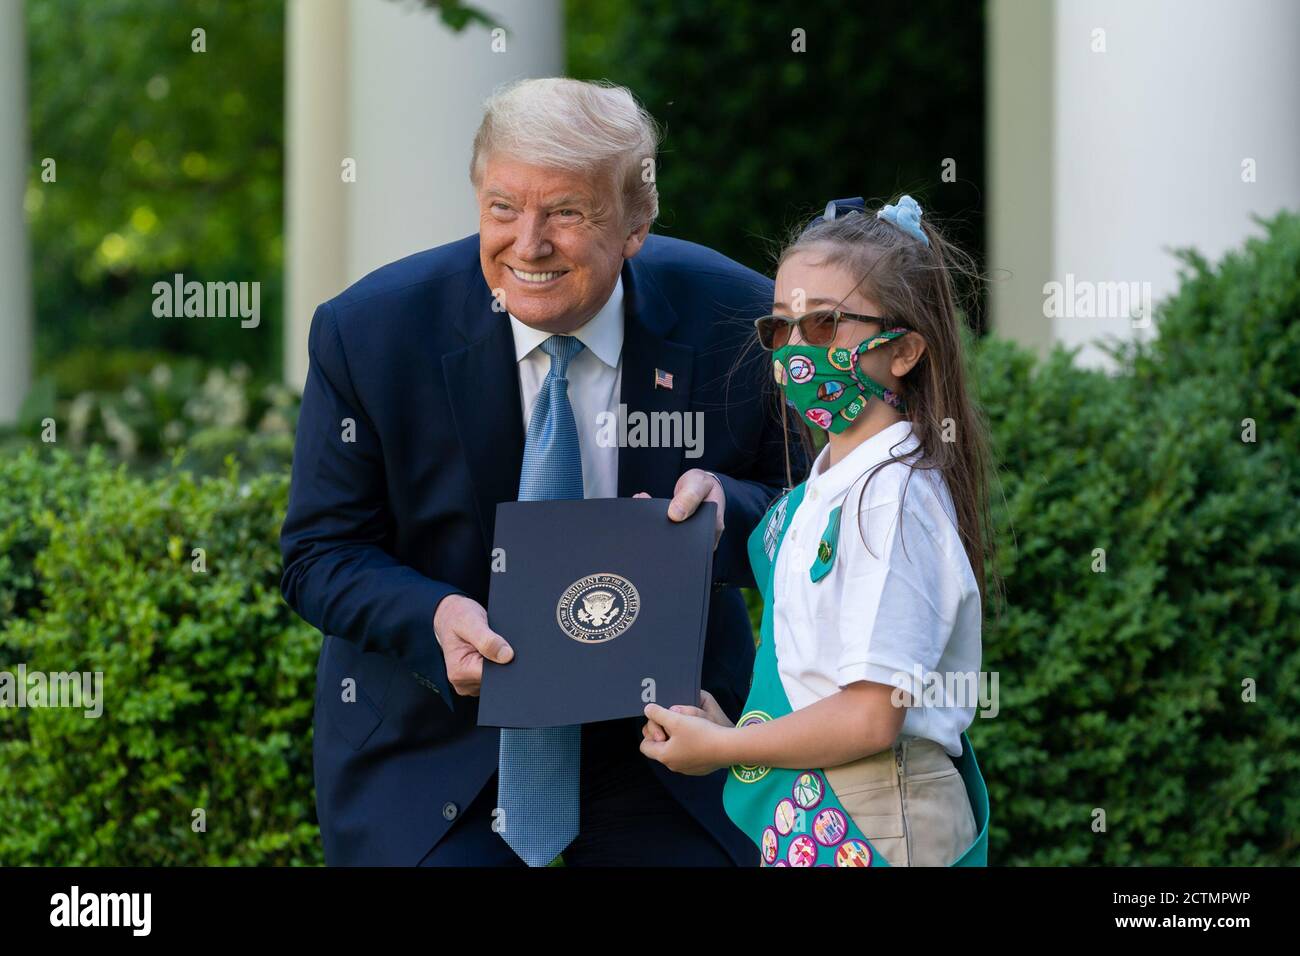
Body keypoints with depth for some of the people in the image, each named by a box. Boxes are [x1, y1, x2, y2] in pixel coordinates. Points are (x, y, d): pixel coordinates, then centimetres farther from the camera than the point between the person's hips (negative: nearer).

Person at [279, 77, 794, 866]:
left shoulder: (732, 322, -12)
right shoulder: (370, 333, -14)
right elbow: (319, 556, -8)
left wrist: (727, 510, -26)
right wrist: (432, 617, -28)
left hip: (666, 744, 1)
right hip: (429, 740, -1)